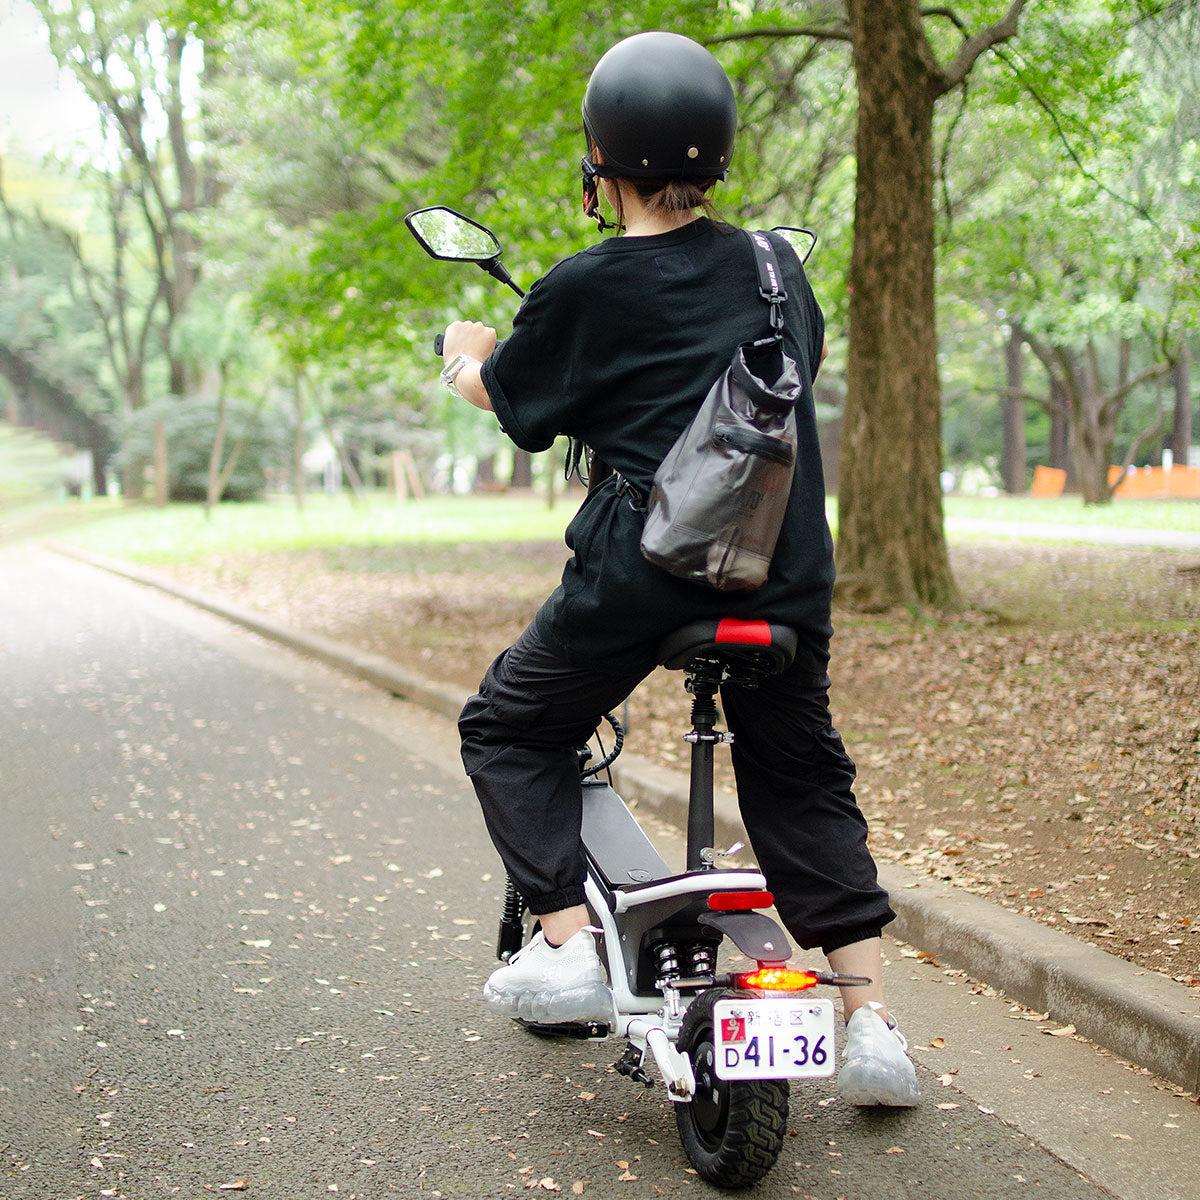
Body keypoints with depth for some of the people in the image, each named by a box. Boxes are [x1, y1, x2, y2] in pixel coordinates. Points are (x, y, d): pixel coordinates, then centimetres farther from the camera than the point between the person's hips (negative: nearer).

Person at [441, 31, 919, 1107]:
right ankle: (872, 1019, 13)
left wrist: (464, 356, 34)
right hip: (786, 573, 5)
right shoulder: (774, 264, 8)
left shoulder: (585, 290, -5)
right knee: (802, 781, 19)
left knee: (511, 730, 16)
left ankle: (568, 941, 5)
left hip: (641, 571, -4)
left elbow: (502, 395, 11)